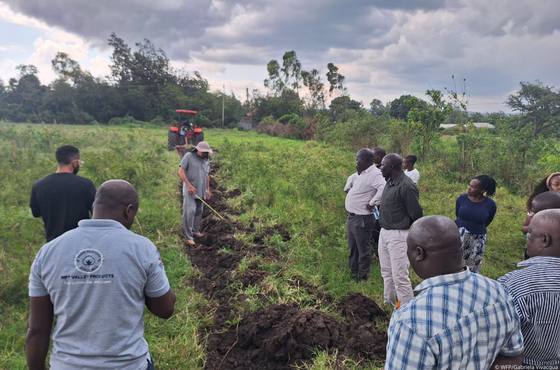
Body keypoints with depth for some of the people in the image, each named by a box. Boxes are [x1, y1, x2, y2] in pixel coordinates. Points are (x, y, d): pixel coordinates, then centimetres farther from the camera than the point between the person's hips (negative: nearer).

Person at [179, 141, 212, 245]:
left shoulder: (206, 160, 15)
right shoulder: (188, 156, -4)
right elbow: (181, 171, -10)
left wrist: (208, 189, 21)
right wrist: (189, 185, -16)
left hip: (201, 191, 6)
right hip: (190, 191, -6)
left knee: (199, 212, 10)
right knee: (189, 211, -10)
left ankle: (195, 231, 25)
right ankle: (188, 236, -5)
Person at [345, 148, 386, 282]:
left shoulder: (375, 174, -20)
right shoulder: (364, 173, 12)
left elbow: (384, 188, -36)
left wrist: (372, 203, -27)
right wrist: (359, 173, 13)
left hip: (362, 219, -10)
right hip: (352, 217, 10)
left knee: (363, 250, 3)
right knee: (353, 248, 22)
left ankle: (362, 278, 16)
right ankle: (353, 273, 37)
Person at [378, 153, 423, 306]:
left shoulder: (406, 186, -20)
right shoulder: (389, 182, 6)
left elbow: (416, 214, -14)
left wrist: (403, 228, 0)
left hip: (398, 235, -9)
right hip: (384, 232, 9)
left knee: (400, 276, -3)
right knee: (386, 272, 20)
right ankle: (388, 303, 36)